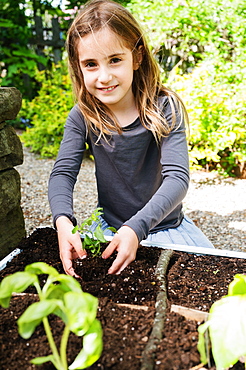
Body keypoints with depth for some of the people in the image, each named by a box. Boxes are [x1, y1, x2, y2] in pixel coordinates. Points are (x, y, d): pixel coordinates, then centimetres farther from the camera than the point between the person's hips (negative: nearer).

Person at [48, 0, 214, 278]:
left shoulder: (165, 109, -17)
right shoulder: (82, 117, -9)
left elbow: (177, 178, -25)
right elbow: (62, 173, -17)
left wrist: (135, 228, -41)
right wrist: (63, 221, -38)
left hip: (165, 227, -1)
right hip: (108, 228, 1)